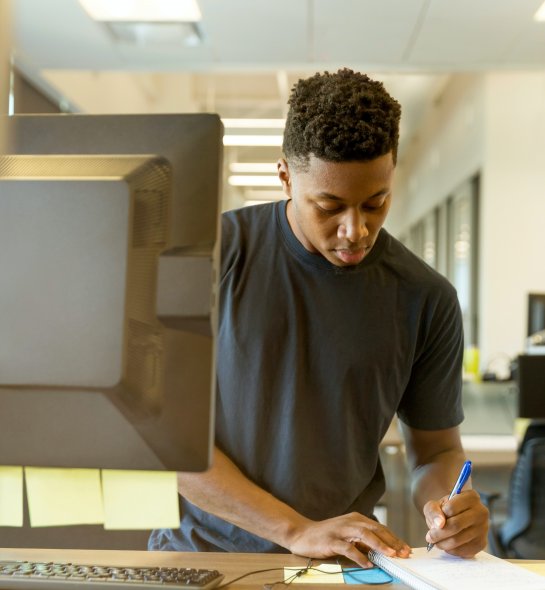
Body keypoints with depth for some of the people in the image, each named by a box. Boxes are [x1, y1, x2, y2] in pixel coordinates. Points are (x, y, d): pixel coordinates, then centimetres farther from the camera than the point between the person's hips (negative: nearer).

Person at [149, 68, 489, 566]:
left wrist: (445, 506, -13)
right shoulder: (214, 252, -7)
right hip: (200, 549, 0)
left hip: (342, 562, 1)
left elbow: (436, 450, 11)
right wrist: (298, 530, -16)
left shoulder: (426, 299, -1)